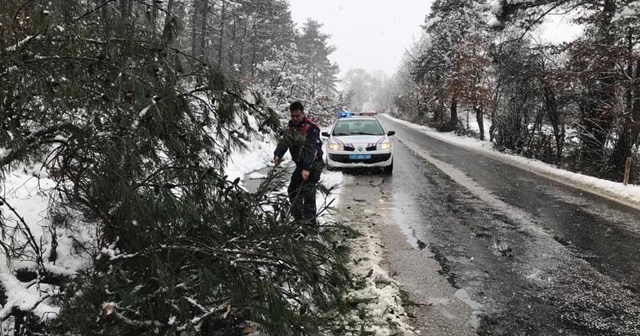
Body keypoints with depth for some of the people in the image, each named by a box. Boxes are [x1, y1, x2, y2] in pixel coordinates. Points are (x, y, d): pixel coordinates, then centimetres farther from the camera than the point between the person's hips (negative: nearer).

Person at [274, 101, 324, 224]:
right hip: (300, 164, 8)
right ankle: (298, 219, 27)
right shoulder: (290, 125, 4)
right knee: (293, 191, 13)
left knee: (308, 193, -14)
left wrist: (307, 168, -41)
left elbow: (312, 150, -30)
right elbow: (284, 141, -5)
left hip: (313, 165, -8)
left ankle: (310, 222, -5)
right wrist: (277, 155, -25)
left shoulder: (311, 128, -20)